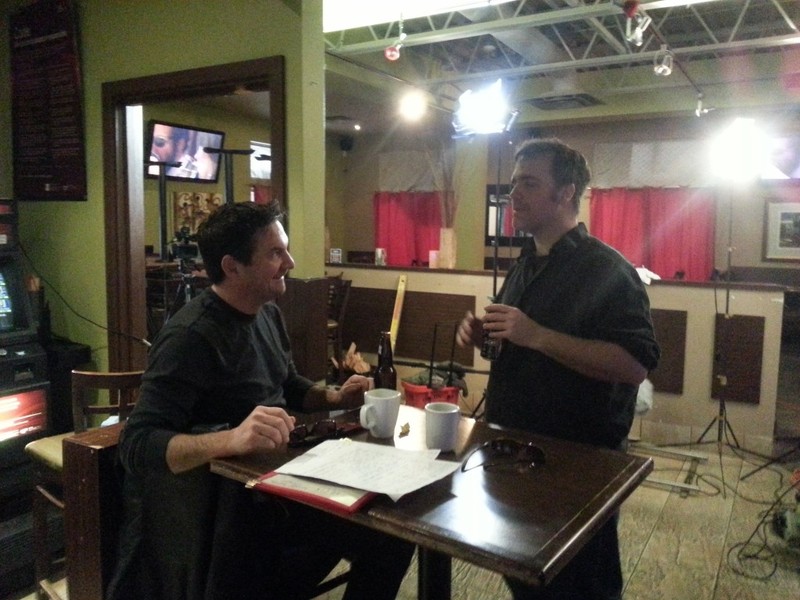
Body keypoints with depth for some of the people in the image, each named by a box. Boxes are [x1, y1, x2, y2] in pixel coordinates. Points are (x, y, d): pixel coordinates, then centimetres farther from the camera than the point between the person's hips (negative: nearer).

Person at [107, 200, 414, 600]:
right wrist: (230, 438, -43)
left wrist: (337, 398, 1)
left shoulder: (268, 313, 5)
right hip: (224, 502, -7)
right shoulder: (191, 337, -20)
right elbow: (136, 444, -26)